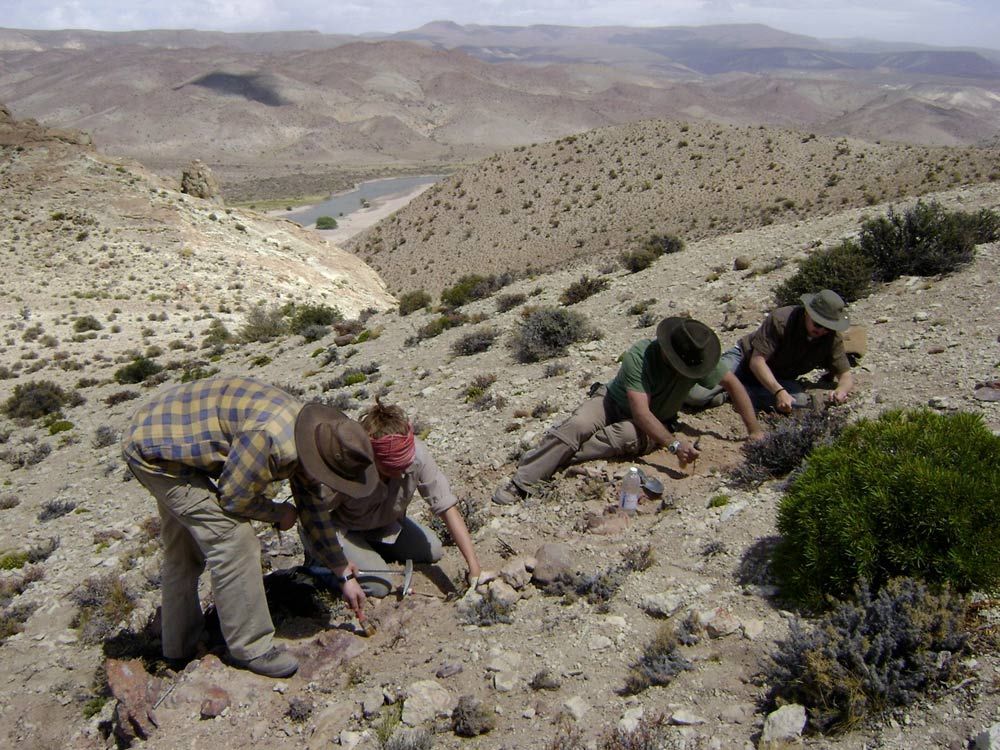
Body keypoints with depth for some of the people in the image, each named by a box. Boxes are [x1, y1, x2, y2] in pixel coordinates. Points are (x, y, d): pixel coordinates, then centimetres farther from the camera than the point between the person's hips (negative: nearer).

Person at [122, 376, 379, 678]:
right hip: (155, 450, -10)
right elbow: (233, 498, -21)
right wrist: (279, 513, -3)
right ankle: (250, 648, 1)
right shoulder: (271, 438, -34)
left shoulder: (309, 439, -2)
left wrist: (345, 576, 13)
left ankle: (180, 645, 40)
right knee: (233, 539, -12)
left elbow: (313, 513, 9)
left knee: (184, 545, 22)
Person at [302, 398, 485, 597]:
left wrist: (474, 567, -28)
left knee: (433, 551, 2)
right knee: (379, 586, -21)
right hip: (339, 528, -5)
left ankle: (369, 550, 16)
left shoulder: (416, 453, -30)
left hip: (382, 523, 5)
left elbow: (447, 507, -25)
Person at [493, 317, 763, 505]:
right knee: (577, 426, -34)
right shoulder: (639, 356, -30)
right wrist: (674, 444, -46)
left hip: (655, 424, 3)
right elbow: (640, 412, -36)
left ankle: (556, 458, -30)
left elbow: (733, 384, -3)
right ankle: (520, 483, -34)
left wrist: (754, 430, -6)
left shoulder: (698, 359, -18)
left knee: (628, 436, -36)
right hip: (614, 403, -2)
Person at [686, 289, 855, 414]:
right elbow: (757, 361, -32)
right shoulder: (780, 319, -28)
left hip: (778, 379, 5)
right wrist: (778, 391, -46)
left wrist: (841, 390, -34)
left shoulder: (832, 338, -13)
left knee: (801, 401, -32)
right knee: (695, 395, -28)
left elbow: (846, 375, -8)